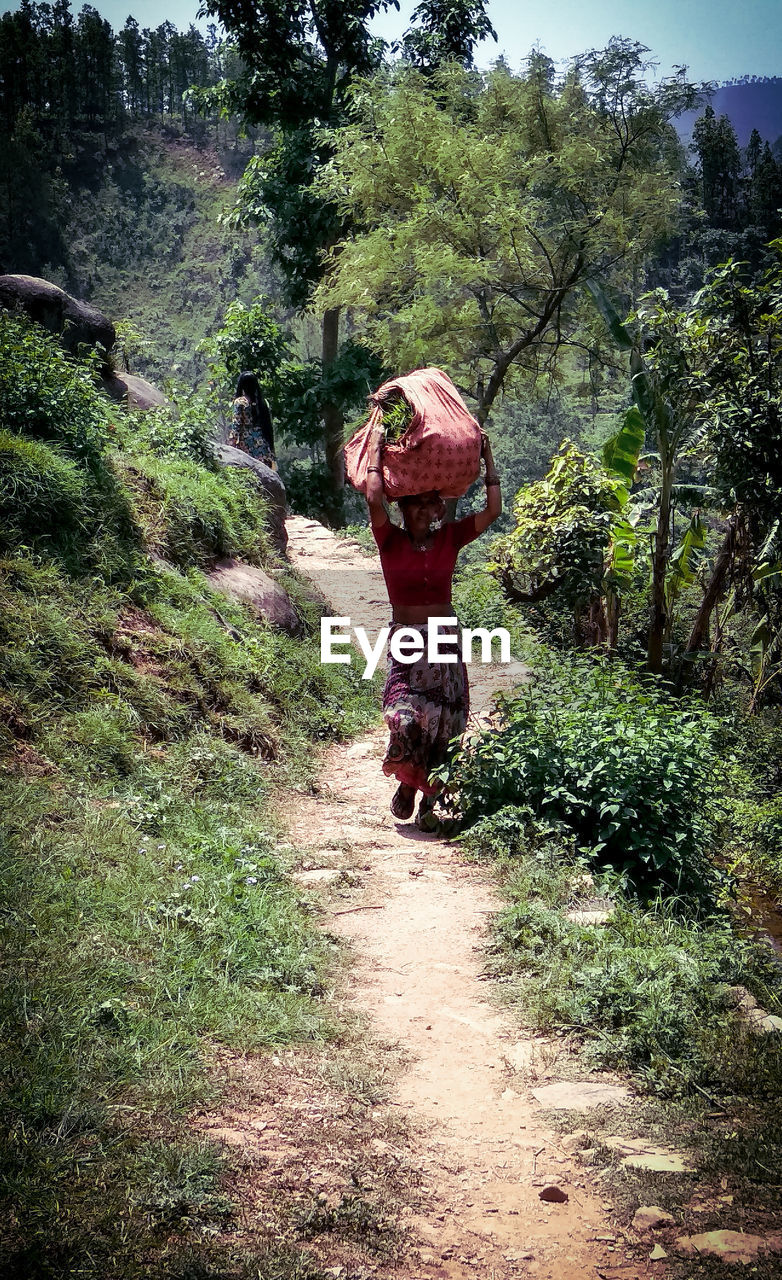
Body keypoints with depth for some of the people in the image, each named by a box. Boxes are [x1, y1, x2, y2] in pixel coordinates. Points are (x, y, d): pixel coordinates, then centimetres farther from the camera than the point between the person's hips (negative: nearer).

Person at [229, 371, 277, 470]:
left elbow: (236, 425, -9)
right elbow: (269, 426, 12)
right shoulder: (262, 401, 12)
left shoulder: (240, 402, -3)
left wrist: (231, 444, -7)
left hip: (247, 444, -5)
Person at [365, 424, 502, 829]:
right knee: (406, 717, -18)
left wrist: (488, 461, 5)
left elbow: (492, 510, 2)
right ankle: (407, 784, 10)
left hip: (445, 641, 2)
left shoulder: (449, 539, 6)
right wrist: (375, 450, -7)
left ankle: (428, 800, 12)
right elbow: (374, 498, -15)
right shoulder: (391, 541, -1)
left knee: (442, 722, -1)